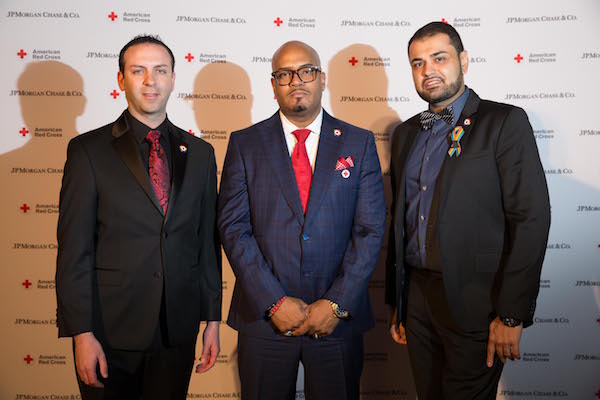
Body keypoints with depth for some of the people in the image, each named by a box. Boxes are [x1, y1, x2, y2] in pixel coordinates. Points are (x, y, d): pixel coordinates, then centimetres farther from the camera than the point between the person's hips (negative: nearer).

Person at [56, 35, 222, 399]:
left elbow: (208, 242, 7)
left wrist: (213, 318, 6)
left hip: (178, 331, 3)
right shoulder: (88, 150, -3)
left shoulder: (199, 153, 6)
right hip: (110, 331, -2)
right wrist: (82, 333, -11)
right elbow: (74, 249, -6)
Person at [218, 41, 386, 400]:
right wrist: (274, 302, -11)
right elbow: (233, 227, -3)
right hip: (264, 316, 0)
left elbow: (371, 229, -1)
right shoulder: (245, 144, 3)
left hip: (339, 317, 1)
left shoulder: (359, 143, 4)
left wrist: (338, 303, -9)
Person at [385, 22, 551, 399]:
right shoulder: (406, 133, 12)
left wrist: (512, 315, -15)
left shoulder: (505, 122, -6)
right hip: (416, 297, 6)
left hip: (474, 303, -5)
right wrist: (397, 302, 13)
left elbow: (531, 217, -12)